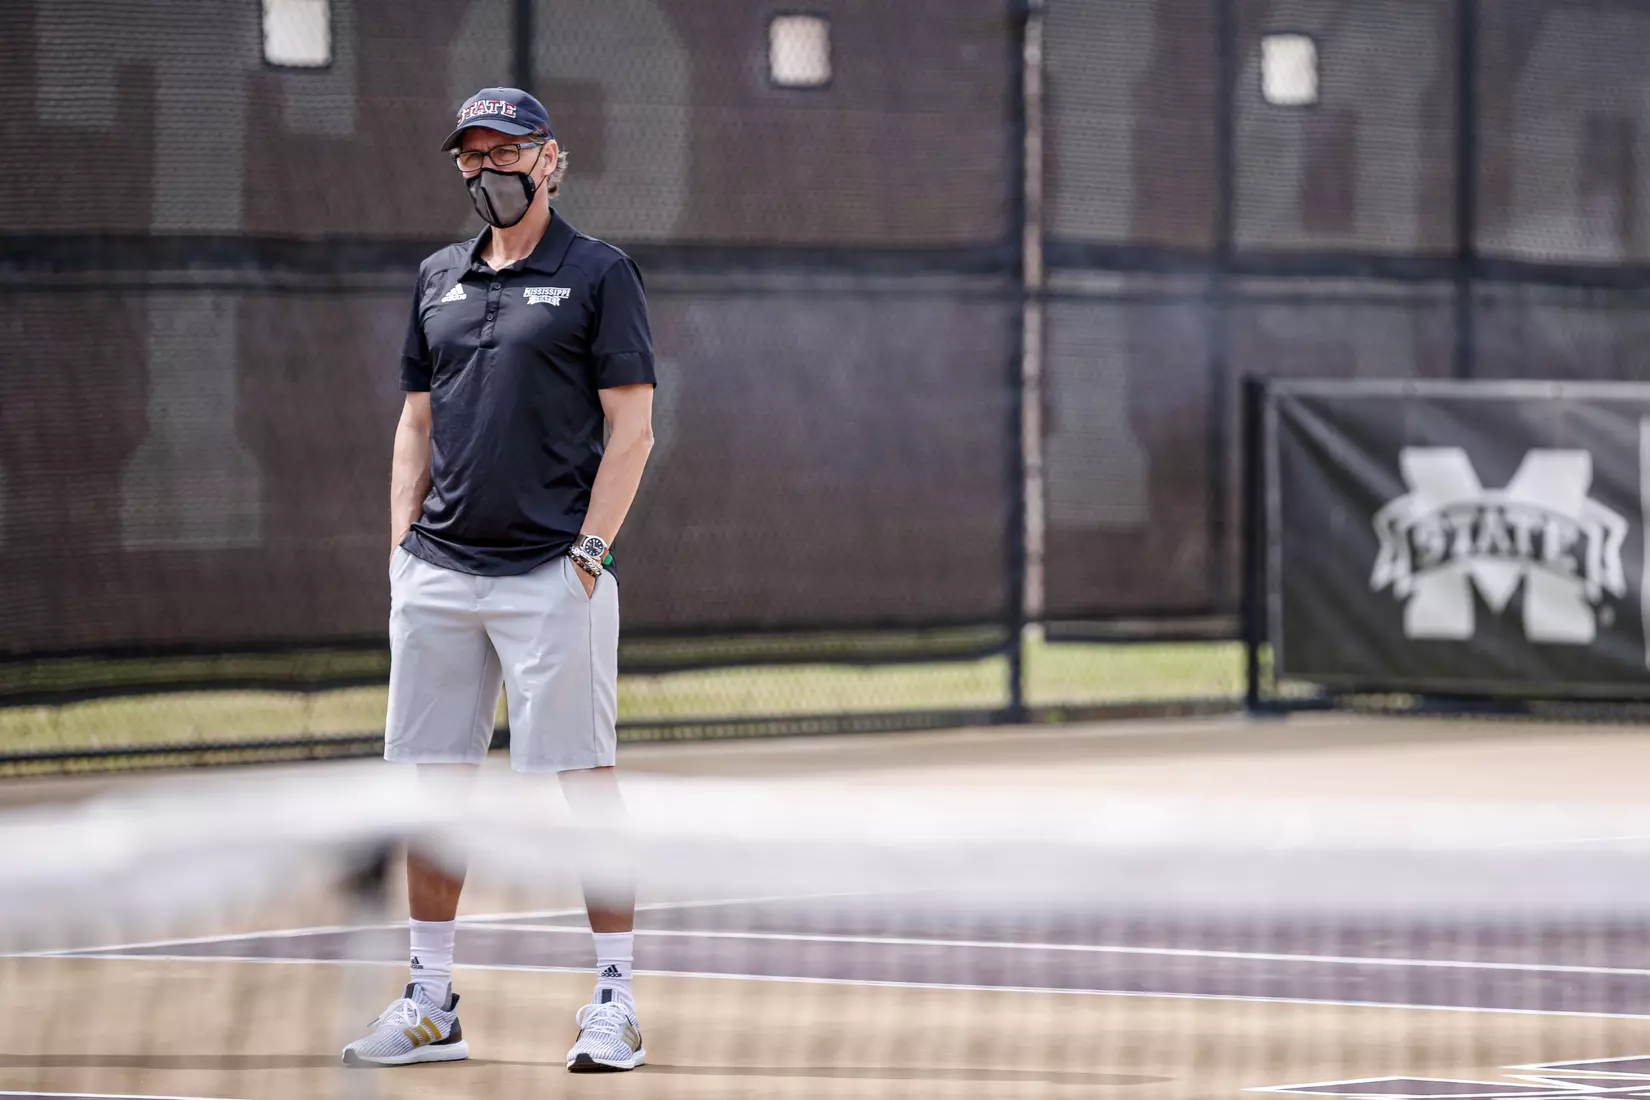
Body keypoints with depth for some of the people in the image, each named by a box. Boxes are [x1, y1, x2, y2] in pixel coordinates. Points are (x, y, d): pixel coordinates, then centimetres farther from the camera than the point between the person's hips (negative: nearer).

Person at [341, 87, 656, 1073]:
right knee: (432, 773, 6)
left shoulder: (601, 274, -1)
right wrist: (404, 540, 9)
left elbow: (631, 427, -5)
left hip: (553, 574, -6)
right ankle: (432, 1002, 14)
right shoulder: (438, 280, 16)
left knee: (584, 777, -6)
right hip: (438, 575, 6)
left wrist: (590, 552, -12)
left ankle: (617, 1000, -1)